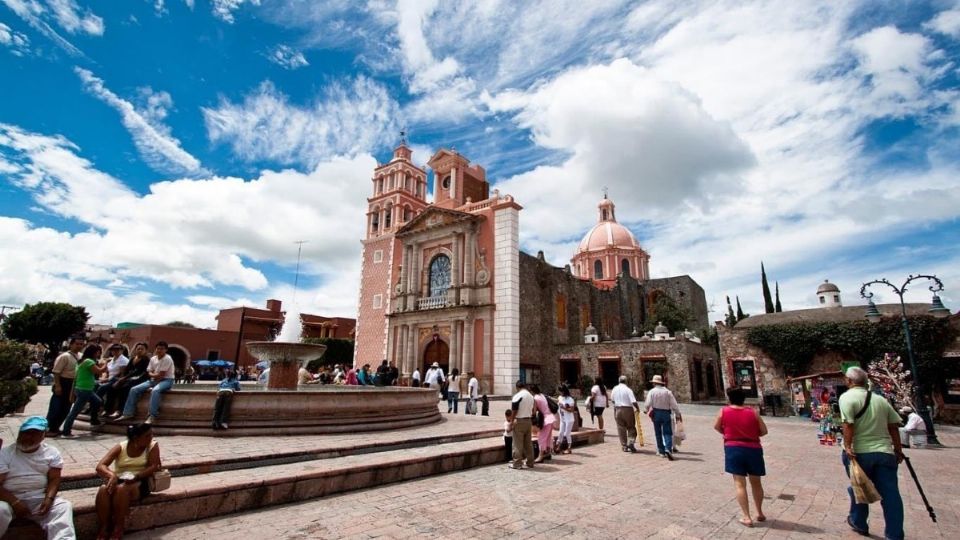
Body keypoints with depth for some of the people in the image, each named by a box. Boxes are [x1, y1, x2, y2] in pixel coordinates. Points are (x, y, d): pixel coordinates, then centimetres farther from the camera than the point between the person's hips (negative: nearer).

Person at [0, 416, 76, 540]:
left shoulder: (51, 453, 5)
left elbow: (54, 479, 0)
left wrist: (49, 499, -18)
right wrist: (14, 502, -22)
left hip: (39, 499, 1)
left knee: (64, 506, -25)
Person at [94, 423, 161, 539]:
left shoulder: (153, 446, -4)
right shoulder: (120, 447, -1)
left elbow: (154, 467, -11)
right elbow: (100, 466, -9)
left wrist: (136, 476, -27)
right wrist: (112, 475, -30)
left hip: (139, 483, -2)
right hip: (119, 480, 2)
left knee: (121, 489, -34)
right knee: (103, 490, -31)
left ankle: (118, 530, -22)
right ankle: (103, 529, -19)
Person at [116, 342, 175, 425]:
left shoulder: (167, 359, -15)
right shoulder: (153, 359, 9)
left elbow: (161, 375, -16)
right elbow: (149, 373, 8)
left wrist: (153, 375, 0)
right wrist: (155, 375, -12)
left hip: (166, 380, -8)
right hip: (154, 380, 8)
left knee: (155, 390, -38)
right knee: (134, 389, -4)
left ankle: (152, 416, -35)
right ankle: (128, 413, 2)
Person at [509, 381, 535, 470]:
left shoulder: (517, 396, -14)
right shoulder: (531, 396, 10)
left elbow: (514, 412, -15)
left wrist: (511, 422, -9)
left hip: (519, 421, -7)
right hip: (528, 421, 7)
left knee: (518, 444, 0)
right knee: (528, 443, 13)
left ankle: (517, 463, 5)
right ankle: (530, 462, 20)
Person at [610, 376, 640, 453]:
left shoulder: (615, 389, 3)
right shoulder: (628, 389, -12)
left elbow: (612, 399, 13)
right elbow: (633, 402, -17)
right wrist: (638, 408, -1)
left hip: (617, 409, 4)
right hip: (627, 409, -4)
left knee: (621, 428, 10)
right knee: (631, 428, 10)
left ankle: (624, 446, 12)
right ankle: (630, 442, -6)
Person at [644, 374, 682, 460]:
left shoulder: (652, 391, -4)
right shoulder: (667, 392, 0)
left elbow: (648, 403, -8)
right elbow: (674, 404, -2)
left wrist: (646, 410, 12)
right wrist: (678, 415, 6)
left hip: (656, 413, 0)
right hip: (666, 413, 0)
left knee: (658, 433, 11)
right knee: (667, 433, 2)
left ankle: (661, 451, 14)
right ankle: (668, 449, -18)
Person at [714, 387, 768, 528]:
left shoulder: (723, 411, -4)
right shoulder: (753, 412, -3)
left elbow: (716, 427, 8)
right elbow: (764, 431, 0)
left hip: (733, 448, -2)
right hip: (753, 449, 2)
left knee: (740, 484, 3)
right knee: (756, 483, 19)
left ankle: (747, 517, 1)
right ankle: (760, 514, 32)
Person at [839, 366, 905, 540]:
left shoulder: (847, 397, -8)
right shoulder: (880, 399, 11)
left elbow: (848, 424, -20)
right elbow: (894, 426, 12)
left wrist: (847, 446, -18)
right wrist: (898, 449, 21)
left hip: (860, 452, -4)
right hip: (885, 452, 4)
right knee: (890, 495, 6)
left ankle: (859, 524, 29)